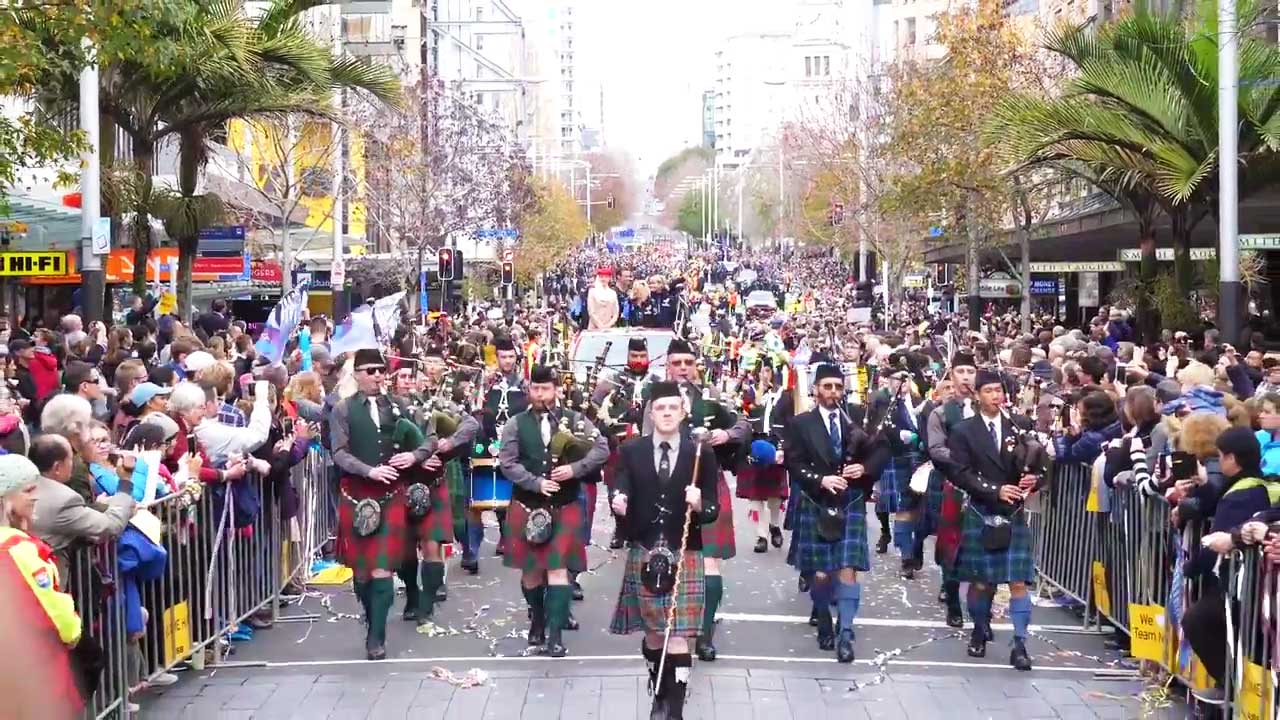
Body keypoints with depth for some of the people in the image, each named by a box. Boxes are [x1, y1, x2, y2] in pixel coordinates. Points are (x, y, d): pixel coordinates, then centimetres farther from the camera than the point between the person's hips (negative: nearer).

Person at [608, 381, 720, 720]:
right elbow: (620, 490, -10)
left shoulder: (701, 455, 0)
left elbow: (713, 510, -2)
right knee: (652, 632, 14)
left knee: (678, 636, -7)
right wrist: (618, 501, -32)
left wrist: (699, 505, -23)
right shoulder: (630, 451, 3)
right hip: (643, 553, 2)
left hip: (684, 554, -2)